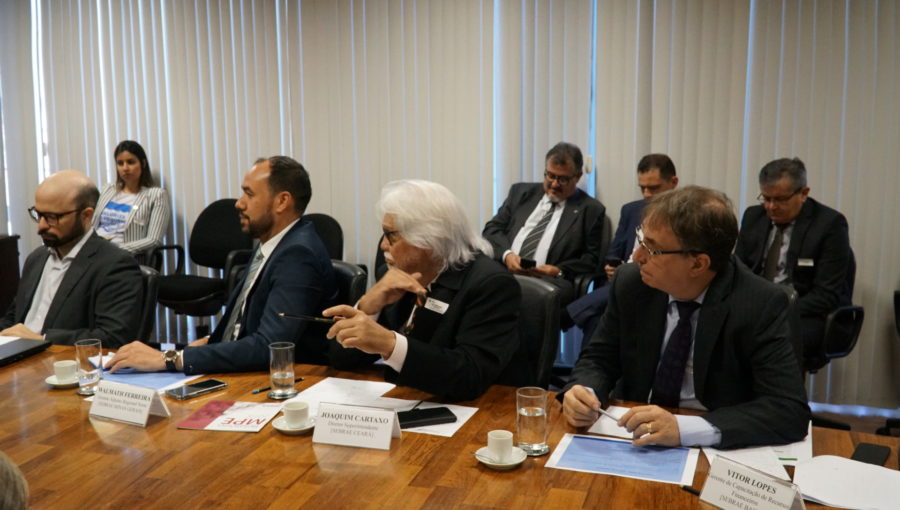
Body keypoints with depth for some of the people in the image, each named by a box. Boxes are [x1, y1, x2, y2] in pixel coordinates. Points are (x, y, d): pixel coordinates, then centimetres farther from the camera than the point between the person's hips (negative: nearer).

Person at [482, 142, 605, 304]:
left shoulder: (591, 210, 10)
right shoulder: (521, 192, 19)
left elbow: (592, 259, 7)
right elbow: (492, 228, 14)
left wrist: (558, 271, -11)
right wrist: (507, 254, -6)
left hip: (548, 280, -2)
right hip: (502, 271, 3)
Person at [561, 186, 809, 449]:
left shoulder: (762, 306, -16)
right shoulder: (630, 282, -7)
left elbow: (790, 410, -21)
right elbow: (599, 359, 4)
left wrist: (684, 428, -33)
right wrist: (583, 393, -20)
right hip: (635, 443, 2)